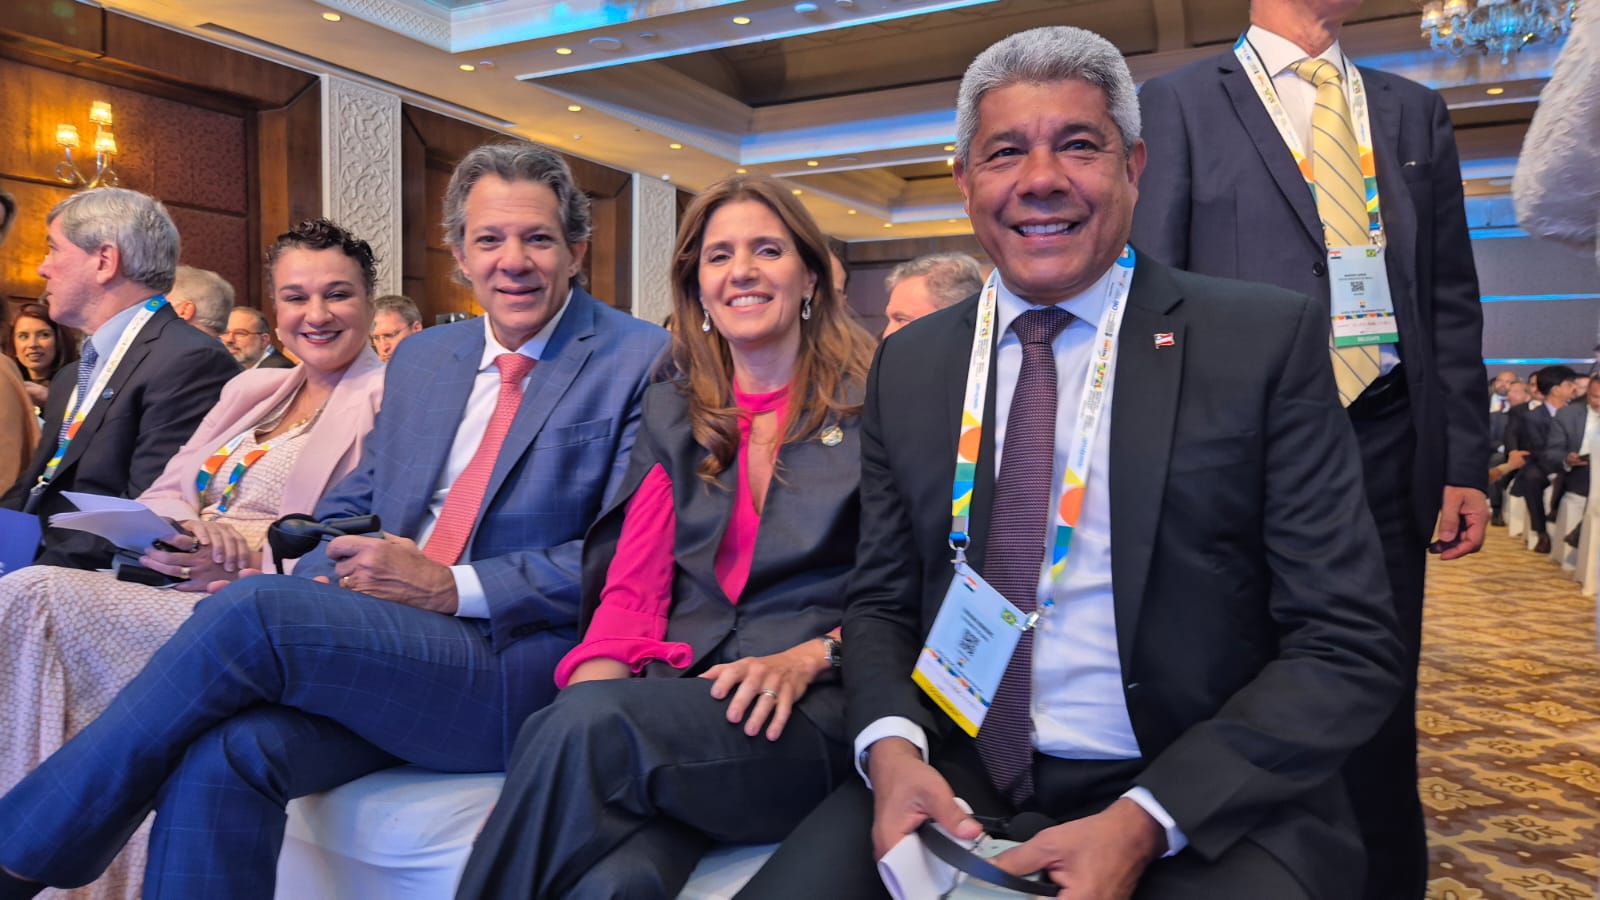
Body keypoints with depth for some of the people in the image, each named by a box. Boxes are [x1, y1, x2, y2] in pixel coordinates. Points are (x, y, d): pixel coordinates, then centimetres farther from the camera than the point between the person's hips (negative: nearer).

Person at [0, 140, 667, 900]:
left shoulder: (642, 363, -2)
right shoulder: (419, 359, 18)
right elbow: (351, 504, 20)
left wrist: (452, 588, -16)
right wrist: (322, 584, -3)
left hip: (525, 666, -5)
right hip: (384, 651, 6)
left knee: (250, 608, -23)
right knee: (223, 755, -25)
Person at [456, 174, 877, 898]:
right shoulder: (671, 414, 17)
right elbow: (632, 587, 9)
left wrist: (807, 659, -16)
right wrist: (596, 681, -11)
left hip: (808, 710, -2)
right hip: (679, 689, 2)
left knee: (581, 728, -31)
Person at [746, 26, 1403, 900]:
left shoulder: (1267, 338, -5)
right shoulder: (907, 365, 6)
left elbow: (1349, 648, -6)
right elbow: (882, 601, 10)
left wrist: (1142, 824, -18)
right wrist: (893, 747, -11)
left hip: (1205, 803, -2)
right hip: (953, 784, 3)